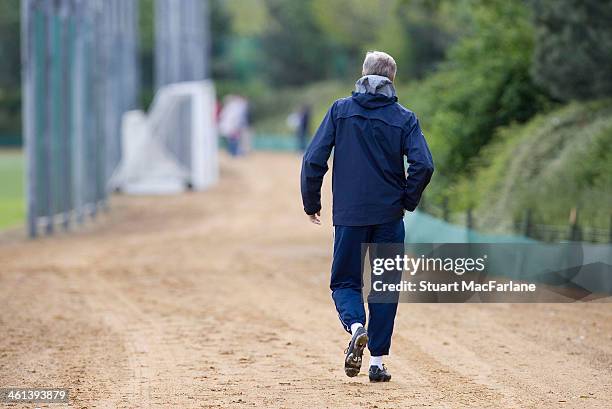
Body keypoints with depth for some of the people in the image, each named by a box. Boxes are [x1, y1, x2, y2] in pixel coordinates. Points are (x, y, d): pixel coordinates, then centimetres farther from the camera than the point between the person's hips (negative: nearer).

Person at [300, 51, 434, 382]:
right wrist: (408, 201, 5)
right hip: (389, 216, 0)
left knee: (344, 281, 10)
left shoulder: (340, 110, 2)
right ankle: (378, 361, 6)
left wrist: (311, 202, 7)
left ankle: (355, 325, -20)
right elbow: (423, 165, -10)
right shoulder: (404, 118, 1)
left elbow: (313, 159, -4)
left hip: (349, 215, 0)